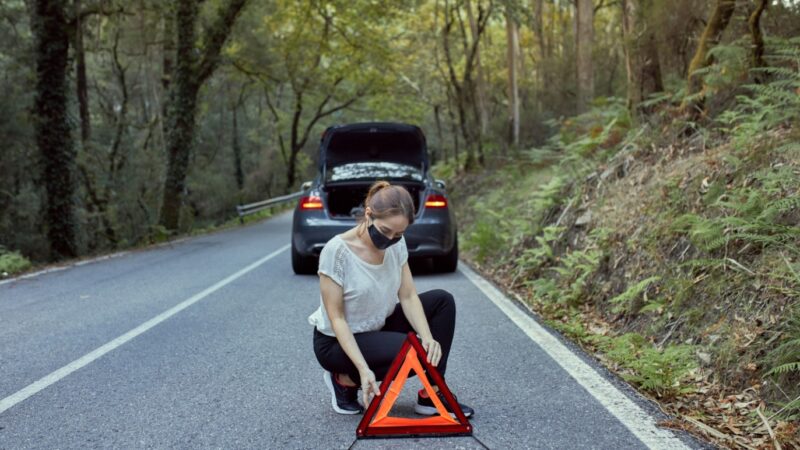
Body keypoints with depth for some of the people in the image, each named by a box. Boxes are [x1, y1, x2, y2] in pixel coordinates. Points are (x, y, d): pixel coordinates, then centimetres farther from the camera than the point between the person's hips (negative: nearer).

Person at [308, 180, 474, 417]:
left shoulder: (396, 243, -8)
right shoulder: (337, 251, -27)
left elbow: (408, 297, -6)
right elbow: (336, 318, -23)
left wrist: (428, 336, -24)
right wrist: (363, 369, -32)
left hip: (378, 328, 7)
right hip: (337, 342, -7)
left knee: (442, 301, -6)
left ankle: (432, 395, -2)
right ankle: (345, 380, -4)